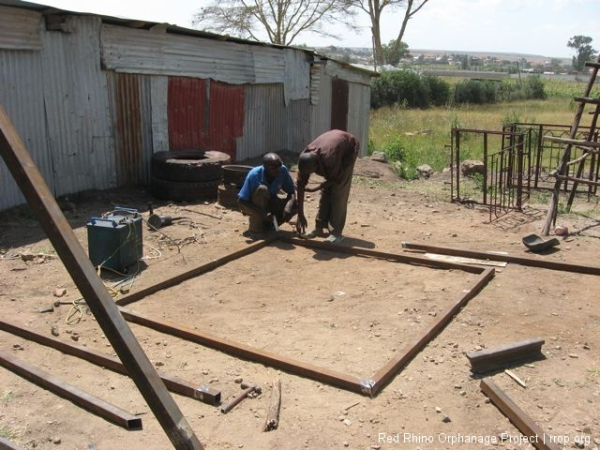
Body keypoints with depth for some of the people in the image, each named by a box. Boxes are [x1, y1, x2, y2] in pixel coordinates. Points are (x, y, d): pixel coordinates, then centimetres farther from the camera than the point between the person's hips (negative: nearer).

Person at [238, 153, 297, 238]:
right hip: (251, 205, -4)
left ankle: (266, 225, -3)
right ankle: (255, 229, -22)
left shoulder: (283, 170, -22)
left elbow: (292, 192, -12)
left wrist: (289, 205, -35)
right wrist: (262, 213, -41)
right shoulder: (254, 175, -32)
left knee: (295, 204, -19)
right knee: (262, 189, -36)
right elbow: (240, 201, -30)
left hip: (269, 203, 4)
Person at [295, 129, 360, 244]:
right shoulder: (305, 158, -25)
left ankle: (336, 232, -10)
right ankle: (319, 228, 11)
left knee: (338, 192, -13)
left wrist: (314, 189, -21)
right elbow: (300, 185, -19)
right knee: (326, 190, 3)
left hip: (348, 149, -6)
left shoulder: (329, 158, -43)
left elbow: (337, 179, -25)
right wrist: (300, 215, -18)